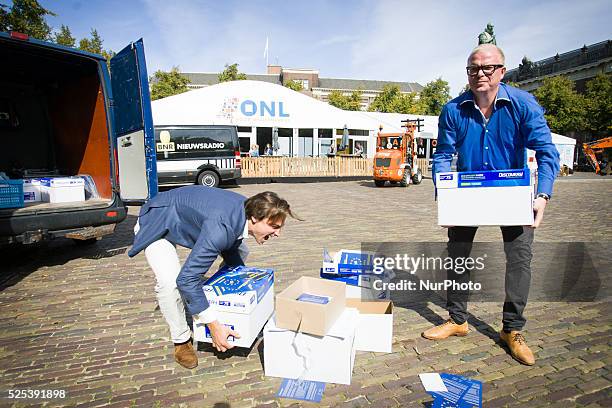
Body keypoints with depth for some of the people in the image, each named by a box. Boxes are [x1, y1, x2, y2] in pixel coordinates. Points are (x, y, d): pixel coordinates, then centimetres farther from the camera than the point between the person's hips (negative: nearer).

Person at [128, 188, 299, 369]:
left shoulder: (246, 209, -17)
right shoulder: (221, 228, -43)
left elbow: (231, 250, 3)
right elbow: (186, 279, -42)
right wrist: (213, 326, -35)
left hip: (189, 216, 8)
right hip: (157, 224, -8)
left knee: (240, 253, 8)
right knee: (169, 281, -31)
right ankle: (181, 341, -4)